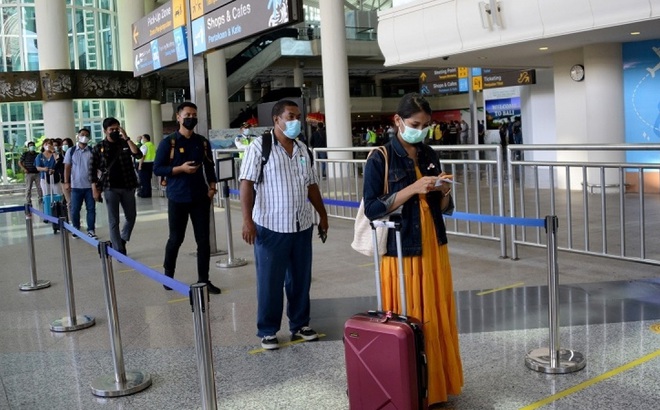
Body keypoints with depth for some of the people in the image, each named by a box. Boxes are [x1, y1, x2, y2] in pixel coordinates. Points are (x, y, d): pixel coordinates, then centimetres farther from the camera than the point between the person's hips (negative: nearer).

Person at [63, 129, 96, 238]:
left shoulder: (92, 151, 1)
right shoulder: (71, 151, 2)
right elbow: (67, 167, 3)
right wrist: (66, 182, -3)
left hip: (90, 185, 0)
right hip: (76, 186, 0)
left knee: (91, 209, 2)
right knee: (74, 209, 5)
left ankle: (91, 230, 10)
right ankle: (76, 229, 19)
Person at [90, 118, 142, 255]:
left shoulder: (125, 144, 5)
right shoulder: (99, 148, 0)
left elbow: (138, 155, -13)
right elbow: (92, 170, 1)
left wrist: (127, 138, -16)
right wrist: (95, 190, -5)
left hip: (127, 187, 2)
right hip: (110, 188, -2)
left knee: (131, 216, 12)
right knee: (114, 221, 1)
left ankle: (122, 239, 36)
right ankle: (119, 251, 7)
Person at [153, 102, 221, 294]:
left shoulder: (202, 142, 7)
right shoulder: (168, 142, -5)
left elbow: (210, 166, 15)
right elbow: (157, 169, -7)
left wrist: (212, 187, 1)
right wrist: (181, 168, -18)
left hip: (200, 198, 3)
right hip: (178, 199, -3)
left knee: (204, 240, 2)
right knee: (176, 238, 7)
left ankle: (203, 279, 12)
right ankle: (168, 273, 31)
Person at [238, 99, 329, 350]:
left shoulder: (303, 149, 11)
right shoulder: (260, 146, -7)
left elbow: (311, 185, 17)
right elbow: (247, 183, -12)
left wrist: (323, 215, 17)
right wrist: (247, 219, -18)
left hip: (302, 226, 6)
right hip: (271, 226, -5)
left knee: (300, 278, 13)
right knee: (270, 281, 3)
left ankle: (300, 324, 27)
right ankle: (267, 331, 15)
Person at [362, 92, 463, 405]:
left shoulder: (430, 156, 8)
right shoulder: (380, 159, -8)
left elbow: (444, 209, 13)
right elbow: (372, 209, -15)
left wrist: (444, 193, -9)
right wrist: (413, 189, -21)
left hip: (434, 248, 6)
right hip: (401, 251, -5)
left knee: (438, 317, 11)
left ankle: (439, 383, 27)